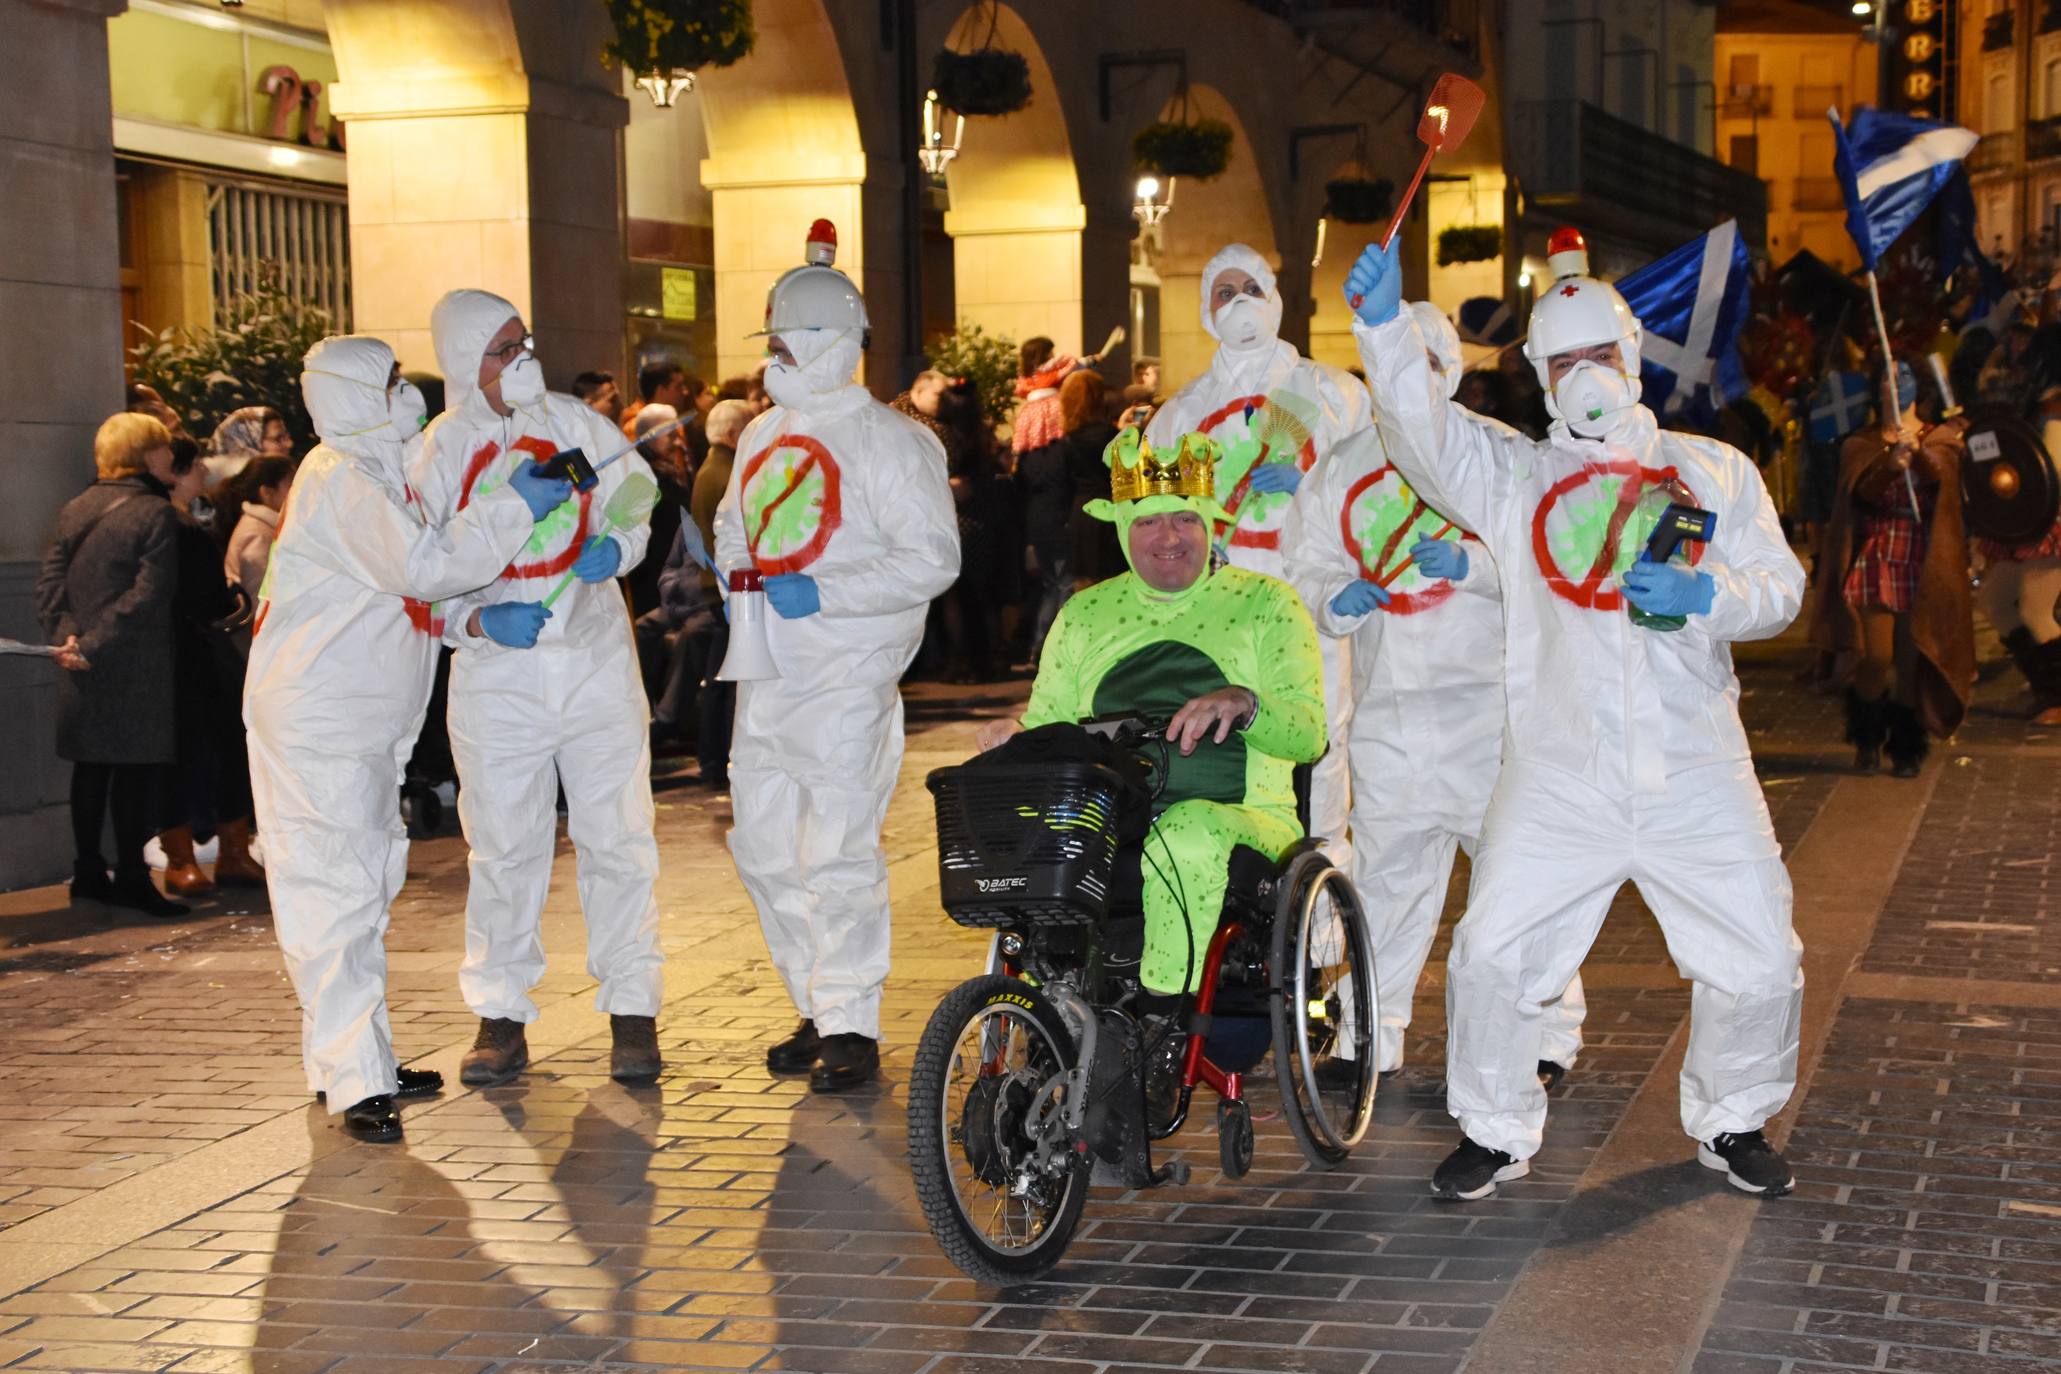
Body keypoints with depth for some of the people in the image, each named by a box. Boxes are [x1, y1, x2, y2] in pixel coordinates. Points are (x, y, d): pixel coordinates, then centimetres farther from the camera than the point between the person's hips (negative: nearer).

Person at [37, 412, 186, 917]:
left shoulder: (75, 509, 10)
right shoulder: (155, 513, -10)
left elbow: (49, 581, 3)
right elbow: (148, 594, -18)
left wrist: (67, 634, -6)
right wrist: (94, 645, -15)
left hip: (84, 669, 7)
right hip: (137, 668, -7)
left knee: (90, 767, 14)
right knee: (137, 770, -1)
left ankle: (87, 872, 20)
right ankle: (131, 877, 0)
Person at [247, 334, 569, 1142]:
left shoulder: (382, 476, 18)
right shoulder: (340, 477, -13)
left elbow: (418, 587, 22)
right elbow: (422, 566, -22)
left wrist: (486, 616, 6)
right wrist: (513, 507, -15)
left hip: (366, 722, 10)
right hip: (316, 718, -10)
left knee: (365, 882, 13)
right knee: (337, 887, -12)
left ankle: (357, 1061, 21)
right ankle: (354, 1081, -13)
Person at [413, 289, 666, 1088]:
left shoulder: (574, 424, 3)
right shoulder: (437, 453, -1)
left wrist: (615, 548, -10)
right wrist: (476, 622, -18)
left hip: (595, 659, 1)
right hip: (496, 675, -1)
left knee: (617, 837, 2)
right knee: (504, 848, 5)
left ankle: (632, 1007, 11)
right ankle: (500, 1016, 16)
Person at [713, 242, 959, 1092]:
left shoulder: (887, 439, -8)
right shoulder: (763, 435, 16)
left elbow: (932, 558, -13)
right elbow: (732, 525, 31)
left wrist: (823, 592, -20)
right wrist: (735, 576, 8)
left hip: (846, 678, -8)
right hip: (766, 674, 8)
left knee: (838, 853, -8)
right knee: (765, 849, 10)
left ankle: (852, 1026, 2)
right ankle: (817, 1009, 22)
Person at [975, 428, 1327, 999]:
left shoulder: (1264, 603, 8)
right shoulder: (1085, 613, 19)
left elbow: (1308, 735, -3)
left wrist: (1242, 704, -25)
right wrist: (1013, 736, -7)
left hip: (1244, 825, -2)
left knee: (1190, 830, -39)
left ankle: (1163, 1016, -33)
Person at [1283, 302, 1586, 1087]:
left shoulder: (1498, 452, 2)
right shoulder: (1343, 467, 15)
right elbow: (1308, 569, 18)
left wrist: (1469, 565, -21)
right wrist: (1335, 601, -4)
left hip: (1485, 698, -4)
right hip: (1386, 701, 4)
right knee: (1386, 872, 9)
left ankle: (1548, 1038, 7)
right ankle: (1373, 1038, 18)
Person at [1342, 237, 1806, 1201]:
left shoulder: (1713, 470, 13)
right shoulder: (1514, 475, 10)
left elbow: (1779, 586, 9)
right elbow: (1423, 432, -7)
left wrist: (1706, 597, -12)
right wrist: (1385, 326, -22)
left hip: (1696, 774, 1)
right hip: (1558, 780, -1)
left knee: (1759, 960, 3)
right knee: (1493, 954, -6)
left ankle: (1731, 1121, 29)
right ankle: (1497, 1131, 16)